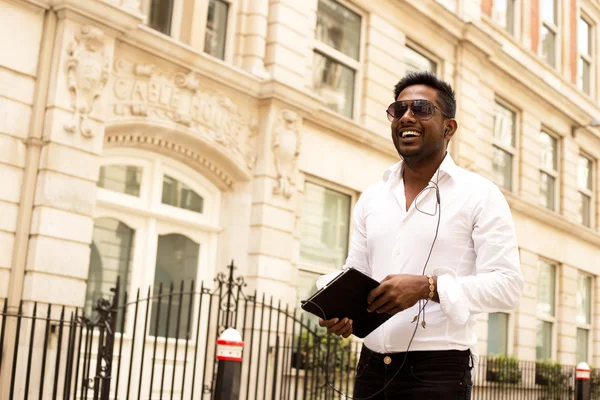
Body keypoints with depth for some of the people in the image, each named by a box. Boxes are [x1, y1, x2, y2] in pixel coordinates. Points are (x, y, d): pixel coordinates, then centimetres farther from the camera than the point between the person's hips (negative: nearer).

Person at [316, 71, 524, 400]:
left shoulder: (480, 195, -2)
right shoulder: (370, 199, 13)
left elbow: (507, 285, -10)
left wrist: (428, 286, -22)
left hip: (440, 369, -4)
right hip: (372, 365, 5)